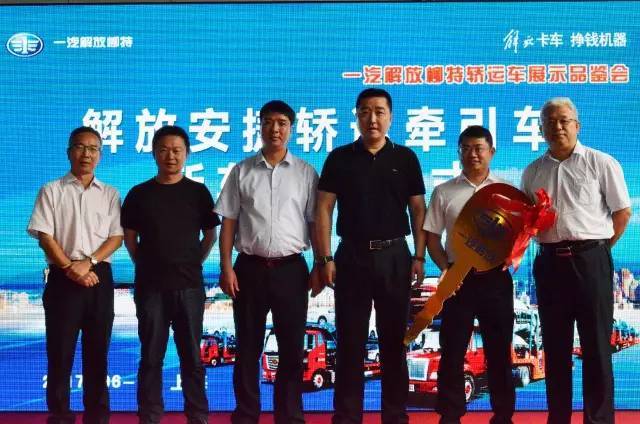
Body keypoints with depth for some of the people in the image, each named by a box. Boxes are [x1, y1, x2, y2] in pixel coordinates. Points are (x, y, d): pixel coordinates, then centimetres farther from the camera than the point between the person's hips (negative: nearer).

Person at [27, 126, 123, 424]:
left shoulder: (110, 194, 10)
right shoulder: (52, 191, 5)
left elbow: (116, 238, 3)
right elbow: (44, 236, -3)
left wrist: (88, 262, -12)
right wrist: (70, 269, -12)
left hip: (99, 277, 2)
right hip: (63, 277, -2)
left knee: (97, 350, 5)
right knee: (60, 351, -1)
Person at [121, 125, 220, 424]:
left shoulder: (198, 192, 4)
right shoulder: (139, 194, 4)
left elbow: (210, 234, 11)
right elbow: (129, 237, 11)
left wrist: (193, 264, 7)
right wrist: (146, 265, 7)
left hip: (189, 286, 0)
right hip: (150, 286, 0)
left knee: (192, 355, 6)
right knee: (151, 356, 5)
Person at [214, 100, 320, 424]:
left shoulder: (305, 172, 4)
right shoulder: (242, 171, 5)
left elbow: (315, 222, 5)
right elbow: (228, 222, 5)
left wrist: (319, 266, -2)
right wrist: (226, 268, -3)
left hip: (291, 268, 0)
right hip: (250, 267, 0)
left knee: (291, 348, 6)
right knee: (248, 348, 8)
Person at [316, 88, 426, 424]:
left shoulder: (405, 158, 4)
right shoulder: (340, 158, 3)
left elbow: (418, 209, 5)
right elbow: (323, 210, 1)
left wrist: (419, 257, -2)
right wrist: (325, 259, -6)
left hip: (394, 256, 1)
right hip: (351, 255, 0)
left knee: (394, 340, 7)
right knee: (350, 341, 4)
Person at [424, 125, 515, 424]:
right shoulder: (444, 192, 6)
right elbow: (432, 236, 6)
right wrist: (446, 269, -7)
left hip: (496, 277, 0)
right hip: (458, 278, 0)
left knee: (499, 351, 7)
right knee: (452, 351, 2)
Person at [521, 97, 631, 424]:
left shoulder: (601, 163, -2)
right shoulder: (533, 172, 11)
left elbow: (622, 212, 1)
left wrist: (597, 248, 2)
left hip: (590, 261, -4)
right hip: (549, 262, 4)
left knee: (596, 346, 0)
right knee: (555, 347, 10)